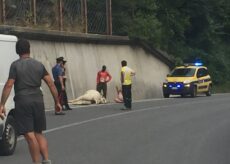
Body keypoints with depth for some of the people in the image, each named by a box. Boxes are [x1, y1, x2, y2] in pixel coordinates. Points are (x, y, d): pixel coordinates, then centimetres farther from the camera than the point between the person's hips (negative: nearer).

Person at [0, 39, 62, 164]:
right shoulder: (39, 65, 9)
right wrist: (57, 102, 11)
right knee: (39, 134, 16)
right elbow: (51, 84, 5)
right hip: (38, 101, 4)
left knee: (30, 136, -2)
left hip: (22, 102, -4)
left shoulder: (15, 65, -3)